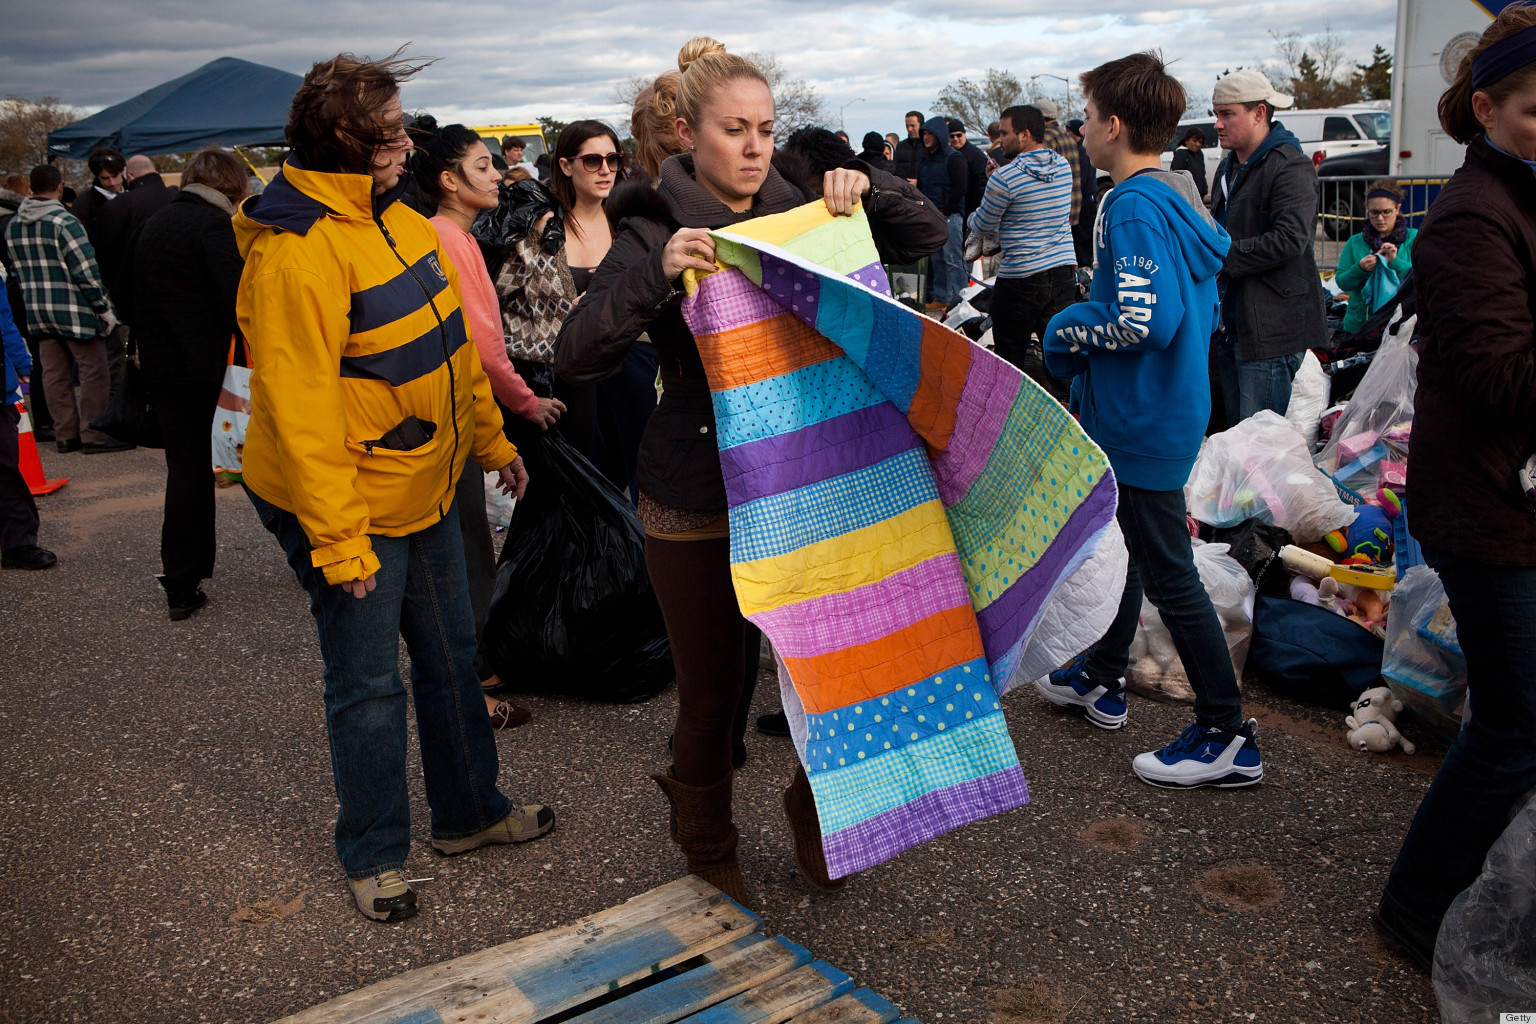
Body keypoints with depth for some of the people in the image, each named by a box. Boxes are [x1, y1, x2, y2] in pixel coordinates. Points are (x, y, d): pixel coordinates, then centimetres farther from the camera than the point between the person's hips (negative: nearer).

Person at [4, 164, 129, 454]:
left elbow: (18, 270, 16)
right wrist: (104, 308, -9)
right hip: (73, 310, -7)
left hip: (37, 311, 7)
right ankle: (92, 434, -1)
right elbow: (86, 272, -16)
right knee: (94, 372, -1)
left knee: (55, 374, 11)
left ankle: (65, 434, 15)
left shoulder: (13, 226, 9)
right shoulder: (64, 222, -14)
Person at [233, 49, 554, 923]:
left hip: (424, 489, 9)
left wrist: (493, 441, 16)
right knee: (369, 685, 5)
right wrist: (337, 539, -24)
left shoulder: (395, 217, 5)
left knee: (452, 656, 18)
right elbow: (300, 407, -25)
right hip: (351, 507, -8)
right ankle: (375, 854, 25)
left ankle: (470, 811, 36)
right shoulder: (295, 252, -23)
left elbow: (452, 344, 13)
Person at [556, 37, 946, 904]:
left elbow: (930, 236, 11)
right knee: (714, 689, 8)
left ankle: (817, 805, 37)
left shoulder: (799, 216, 7)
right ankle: (708, 848, 35)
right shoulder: (658, 232, -5)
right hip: (698, 501, -3)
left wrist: (867, 186, -6)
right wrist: (656, 273, -28)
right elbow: (578, 356, -16)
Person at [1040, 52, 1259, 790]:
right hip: (1160, 406, 11)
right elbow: (1200, 307, 16)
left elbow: (1145, 322, -29)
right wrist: (1086, 324, 12)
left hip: (1143, 420, -11)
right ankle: (1102, 681, 39)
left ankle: (1228, 736, 7)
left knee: (1169, 574, -3)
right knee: (1123, 546, 22)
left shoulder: (1134, 208, -20)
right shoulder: (1177, 196, 10)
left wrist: (1070, 332, -11)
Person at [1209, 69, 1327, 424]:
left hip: (1271, 330, -9)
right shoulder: (1228, 167, 19)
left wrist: (1222, 257, -21)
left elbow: (1289, 240, -24)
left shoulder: (1290, 167, -12)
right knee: (1236, 434, 15)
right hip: (1230, 326, 9)